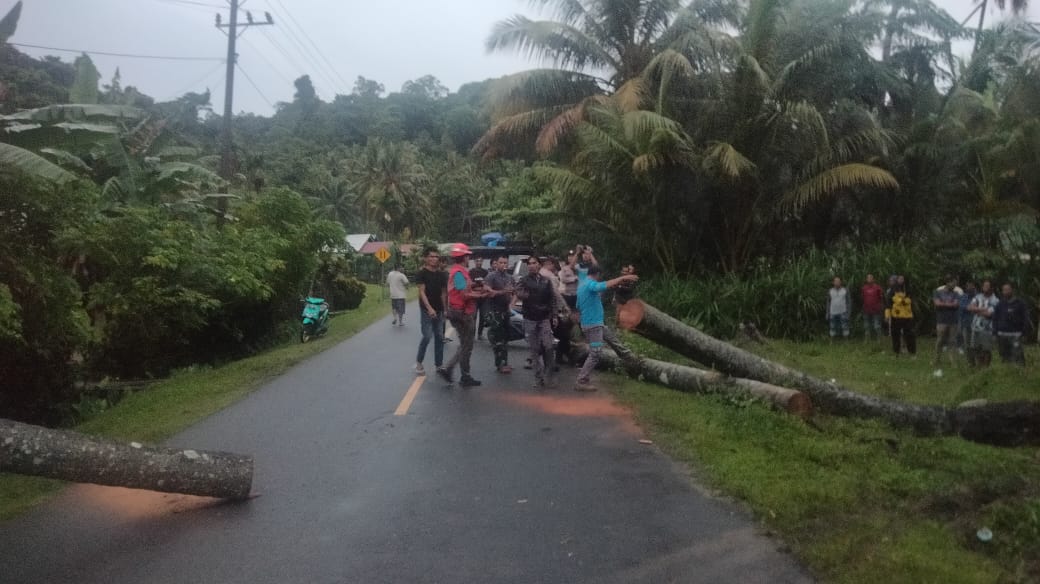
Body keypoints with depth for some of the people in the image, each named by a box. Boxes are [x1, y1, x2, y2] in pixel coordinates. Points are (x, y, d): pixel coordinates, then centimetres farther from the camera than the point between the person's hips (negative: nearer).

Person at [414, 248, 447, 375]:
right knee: (427, 336, -9)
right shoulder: (422, 273, -6)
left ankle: (439, 364, 14)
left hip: (439, 310, 5)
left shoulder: (441, 274, 9)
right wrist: (429, 308, -24)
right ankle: (419, 362, 8)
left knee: (439, 337, 6)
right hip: (426, 310, -5)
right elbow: (422, 292, -13)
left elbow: (443, 293, 13)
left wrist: (445, 309, 8)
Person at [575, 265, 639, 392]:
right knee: (595, 354, -8)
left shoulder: (582, 285, 12)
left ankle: (627, 356, 47)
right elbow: (606, 285, -38)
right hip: (593, 325, -10)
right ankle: (582, 382, -6)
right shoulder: (590, 284, -19)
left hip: (596, 323, 10)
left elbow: (578, 306, 20)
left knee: (611, 337, 27)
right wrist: (623, 277, -34)